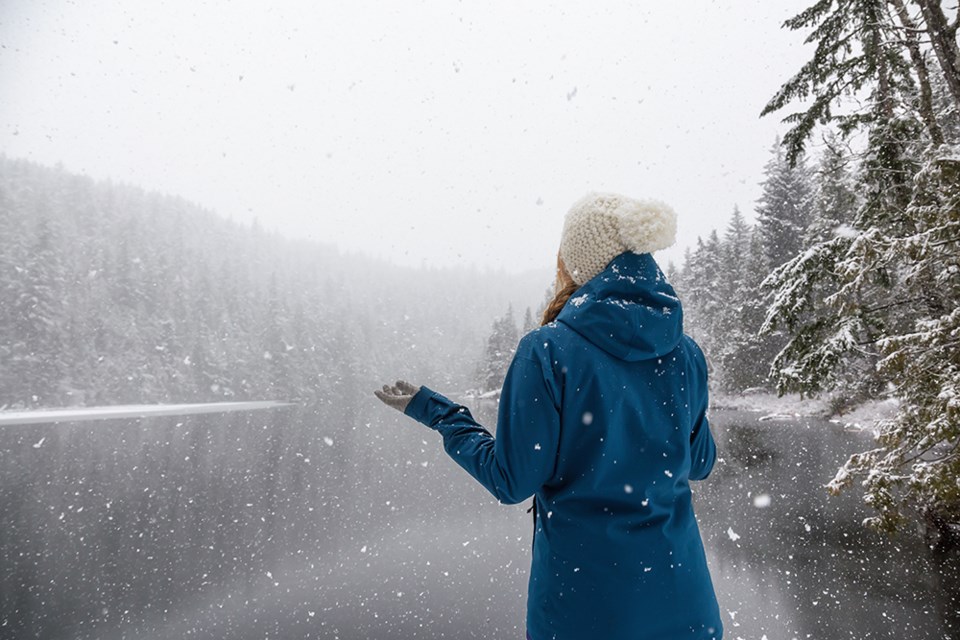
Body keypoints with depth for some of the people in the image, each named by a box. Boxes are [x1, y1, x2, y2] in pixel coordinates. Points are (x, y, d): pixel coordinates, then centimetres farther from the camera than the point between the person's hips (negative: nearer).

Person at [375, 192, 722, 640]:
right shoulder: (685, 353, -4)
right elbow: (699, 463, 8)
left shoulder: (547, 350, -19)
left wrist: (437, 412, -3)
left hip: (582, 594, -4)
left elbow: (511, 481, -14)